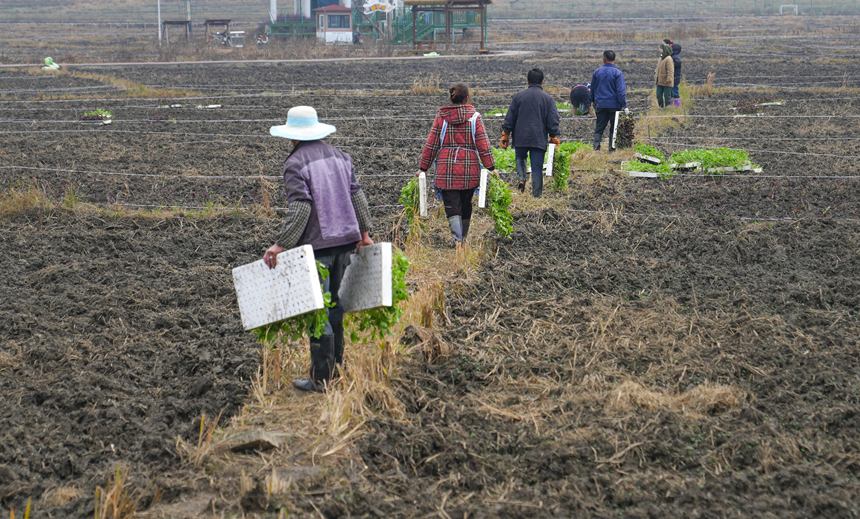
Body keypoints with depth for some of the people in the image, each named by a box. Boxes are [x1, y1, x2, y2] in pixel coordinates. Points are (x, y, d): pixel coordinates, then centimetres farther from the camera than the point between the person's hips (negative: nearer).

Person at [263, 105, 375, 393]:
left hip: (317, 243, -7)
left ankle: (321, 378, -1)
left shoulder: (295, 163, -10)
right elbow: (356, 195, 11)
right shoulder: (339, 156, 11)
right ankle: (336, 364, 30)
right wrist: (364, 232, 17)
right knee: (334, 301, 20)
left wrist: (281, 244, -20)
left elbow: (300, 207, -19)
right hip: (345, 239, 7)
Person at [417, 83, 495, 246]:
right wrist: (491, 167, 3)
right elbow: (483, 144, -3)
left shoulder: (441, 117, 0)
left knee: (452, 207, -1)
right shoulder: (474, 117, -2)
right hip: (469, 169, 1)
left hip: (446, 169, 0)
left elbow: (431, 144, 2)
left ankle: (457, 239, -17)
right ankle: (464, 238, 25)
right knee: (466, 206, 15)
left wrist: (423, 167, 9)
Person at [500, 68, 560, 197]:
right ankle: (537, 195, -1)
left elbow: (509, 118, 5)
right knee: (537, 168, 1)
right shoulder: (548, 98, 1)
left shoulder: (519, 96, 2)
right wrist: (554, 138, 8)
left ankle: (521, 178, -1)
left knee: (520, 157, 25)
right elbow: (553, 121, 0)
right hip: (539, 140, -1)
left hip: (520, 138, 1)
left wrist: (505, 135, 12)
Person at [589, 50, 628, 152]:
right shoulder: (617, 73, -7)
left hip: (600, 105, 3)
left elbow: (592, 89, 13)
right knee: (613, 128, 7)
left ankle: (596, 148, -1)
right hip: (614, 105, -3)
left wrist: (594, 102, 25)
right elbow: (621, 91, -13)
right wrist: (624, 106, -13)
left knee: (599, 128, 8)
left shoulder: (597, 72, 4)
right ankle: (612, 149, 6)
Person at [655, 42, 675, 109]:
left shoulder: (668, 59, -18)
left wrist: (669, 80, -25)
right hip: (660, 82, 9)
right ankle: (661, 107, 24)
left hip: (666, 83, -9)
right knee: (659, 96, 13)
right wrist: (655, 74, 17)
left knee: (667, 96, 1)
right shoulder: (661, 58, 11)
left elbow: (670, 71, -22)